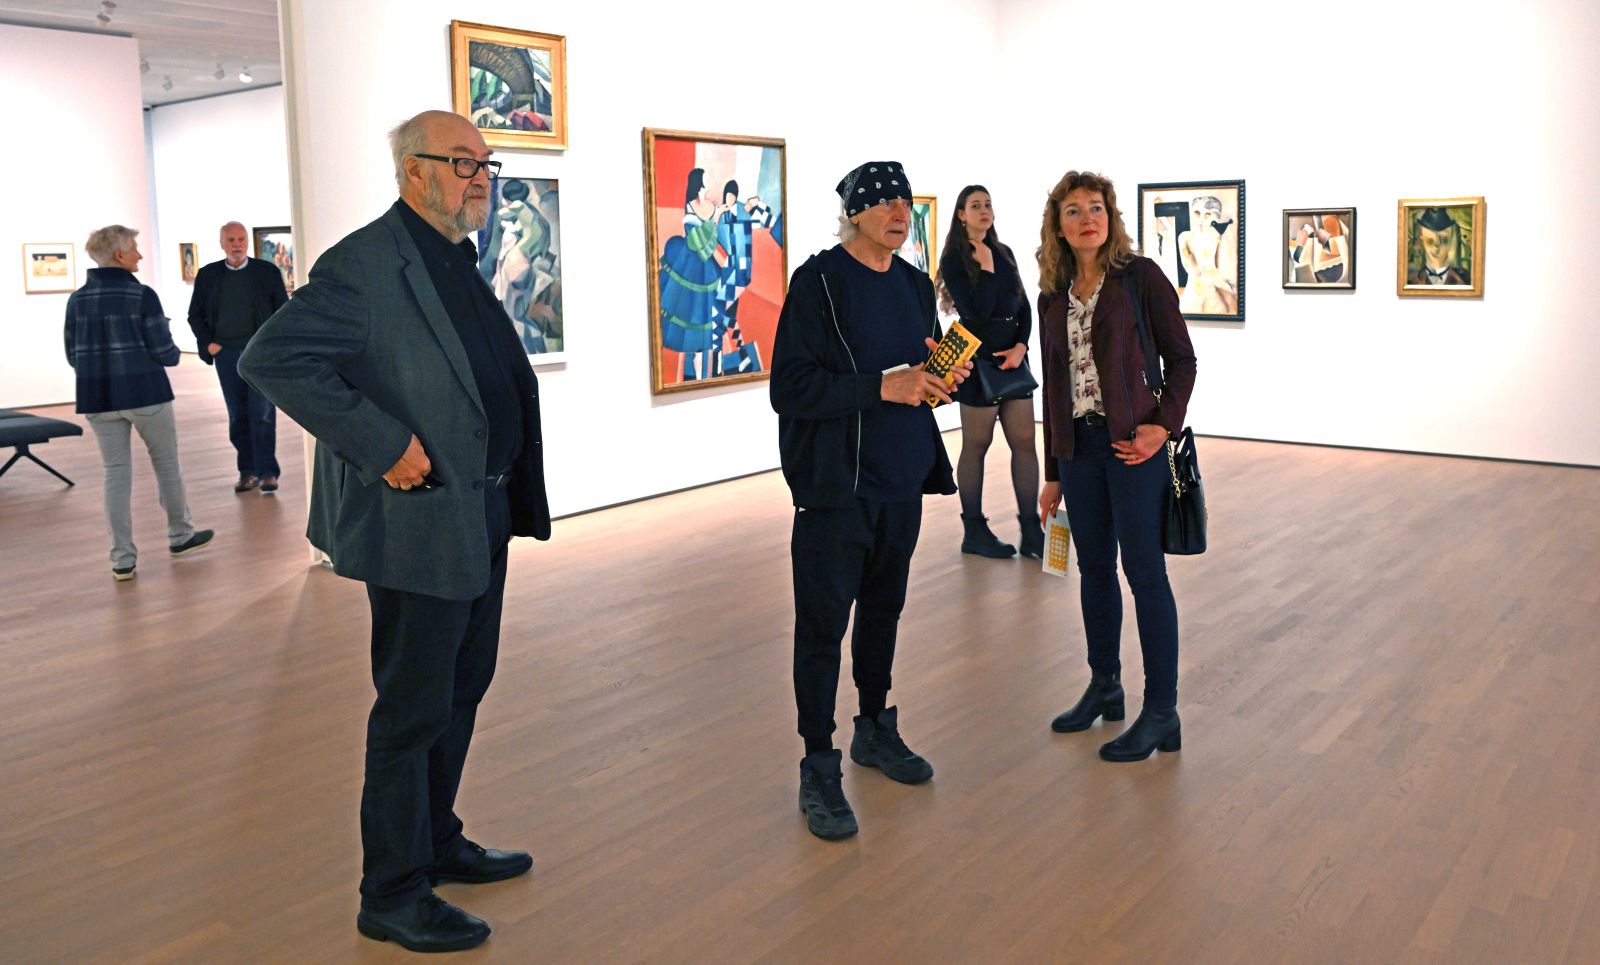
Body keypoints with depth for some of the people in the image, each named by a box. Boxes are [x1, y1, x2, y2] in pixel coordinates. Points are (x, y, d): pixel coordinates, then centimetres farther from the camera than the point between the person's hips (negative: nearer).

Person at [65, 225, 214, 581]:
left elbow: (72, 355, 7)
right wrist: (174, 354, 10)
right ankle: (179, 535, 27)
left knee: (116, 472, 8)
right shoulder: (142, 295, -11)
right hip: (145, 393, -4)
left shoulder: (77, 300, 3)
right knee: (166, 462, 14)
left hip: (98, 398, 4)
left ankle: (123, 558, 7)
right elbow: (165, 352, -12)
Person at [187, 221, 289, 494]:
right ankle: (247, 471, 13)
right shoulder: (208, 275, 8)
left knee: (262, 413, -6)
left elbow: (284, 310, 4)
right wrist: (208, 343, 0)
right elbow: (195, 314, 13)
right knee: (238, 416, 6)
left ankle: (267, 472, -4)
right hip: (226, 353, 2)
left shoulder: (267, 271, 3)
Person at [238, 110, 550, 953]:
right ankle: (392, 893, 18)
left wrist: (511, 499, 10)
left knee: (461, 691, 19)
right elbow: (269, 358, -23)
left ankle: (437, 844, 37)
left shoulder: (458, 263, 13)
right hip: (419, 524, -9)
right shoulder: (366, 263, -16)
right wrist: (382, 446, -24)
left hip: (482, 517, 9)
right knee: (413, 709, 2)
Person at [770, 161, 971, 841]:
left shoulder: (914, 285, 12)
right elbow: (789, 387, -18)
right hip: (835, 486, -7)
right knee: (823, 624, -2)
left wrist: (945, 372, -2)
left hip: (900, 483, 7)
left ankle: (875, 730, 35)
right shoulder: (818, 282, -10)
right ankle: (819, 769, 9)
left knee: (883, 610, 18)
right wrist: (881, 385, -24)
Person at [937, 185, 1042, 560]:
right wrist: (987, 268, -11)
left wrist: (1021, 346, -7)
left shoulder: (1004, 253, 13)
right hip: (977, 358, -6)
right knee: (976, 445, 2)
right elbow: (976, 313, -14)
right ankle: (974, 532, 12)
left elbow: (1024, 306, 9)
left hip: (1012, 358, 6)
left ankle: (1032, 531, 8)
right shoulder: (954, 259, -5)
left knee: (1024, 442, 3)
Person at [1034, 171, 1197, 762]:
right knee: (1094, 569, 13)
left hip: (1133, 441, -5)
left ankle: (1162, 714, 6)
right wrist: (1052, 472, 14)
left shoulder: (1140, 276, -4)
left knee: (1145, 573, -2)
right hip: (1077, 445, 5)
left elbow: (1181, 358, -2)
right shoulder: (1053, 297, 10)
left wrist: (1164, 425, -17)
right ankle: (1104, 687, 28)